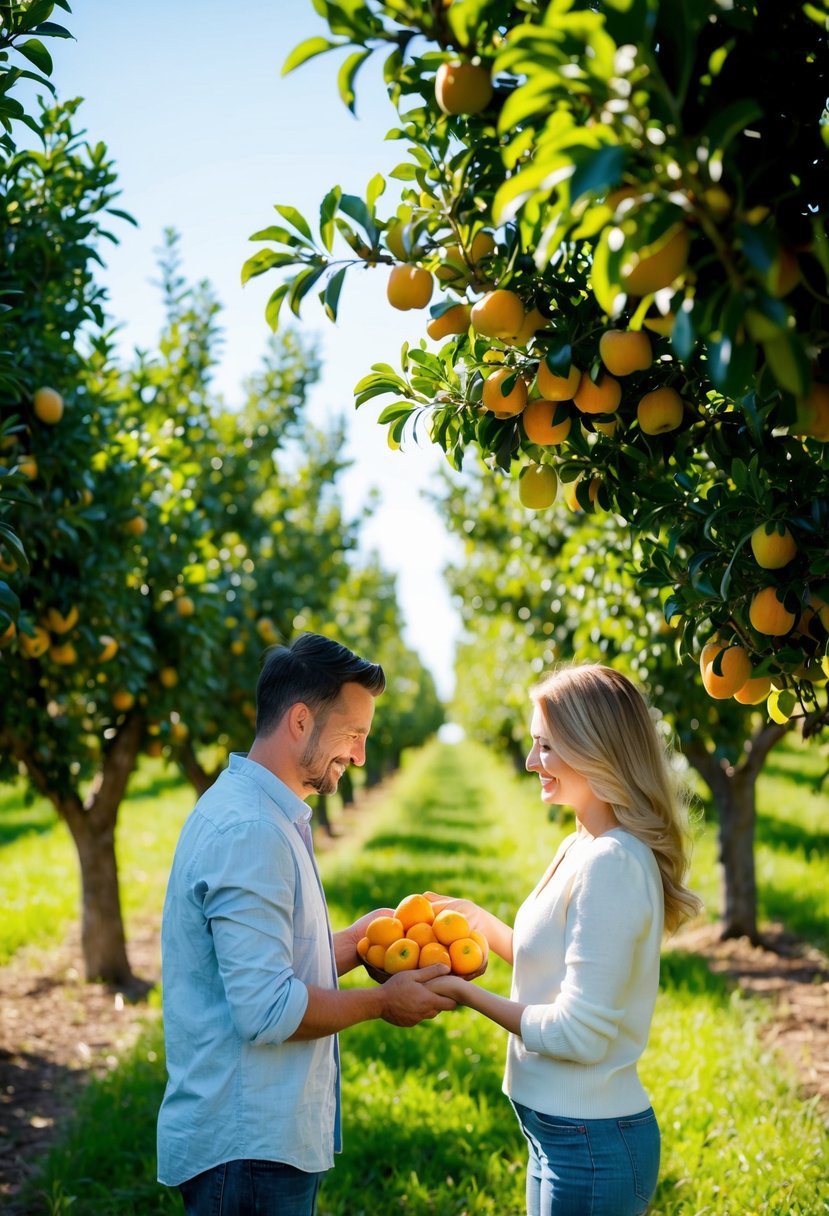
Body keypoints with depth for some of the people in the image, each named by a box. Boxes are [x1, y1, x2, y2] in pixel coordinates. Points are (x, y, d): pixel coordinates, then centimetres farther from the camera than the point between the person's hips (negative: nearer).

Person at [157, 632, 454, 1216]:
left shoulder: (272, 816, 12)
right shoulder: (248, 830, -22)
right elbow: (268, 1010, -25)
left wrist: (352, 942, 7)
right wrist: (382, 1002, -12)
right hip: (247, 1148, -10)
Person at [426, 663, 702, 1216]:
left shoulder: (610, 864, -22)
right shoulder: (584, 847, 7)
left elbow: (579, 1032, -23)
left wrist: (467, 993, -14)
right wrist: (480, 921, 7)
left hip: (591, 1147, -9)